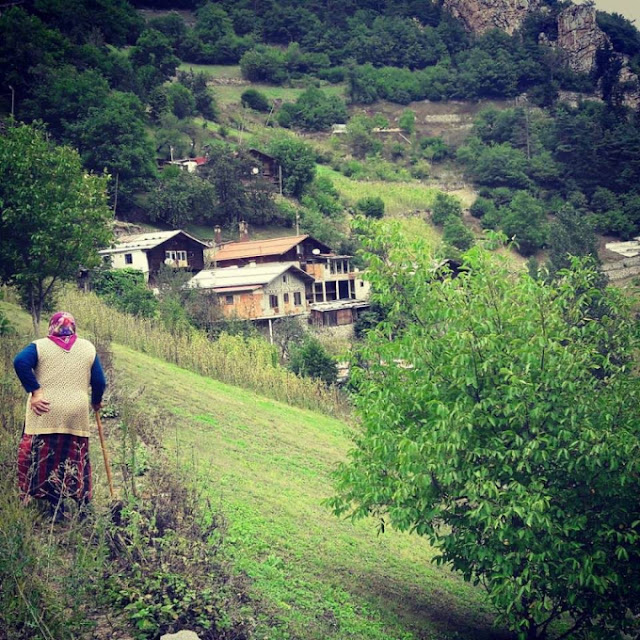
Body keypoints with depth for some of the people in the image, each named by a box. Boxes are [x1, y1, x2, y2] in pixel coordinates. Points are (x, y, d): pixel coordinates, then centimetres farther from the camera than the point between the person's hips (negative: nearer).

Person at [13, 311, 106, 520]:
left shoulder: (40, 346, 3)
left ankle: (55, 508, 3)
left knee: (45, 460, 5)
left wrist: (34, 391, -13)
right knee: (76, 461, 12)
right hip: (76, 416, 2)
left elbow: (20, 362, -16)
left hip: (45, 415, -2)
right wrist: (96, 402, 25)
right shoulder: (88, 348, 9)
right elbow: (99, 381, 7)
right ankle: (83, 508, 16)